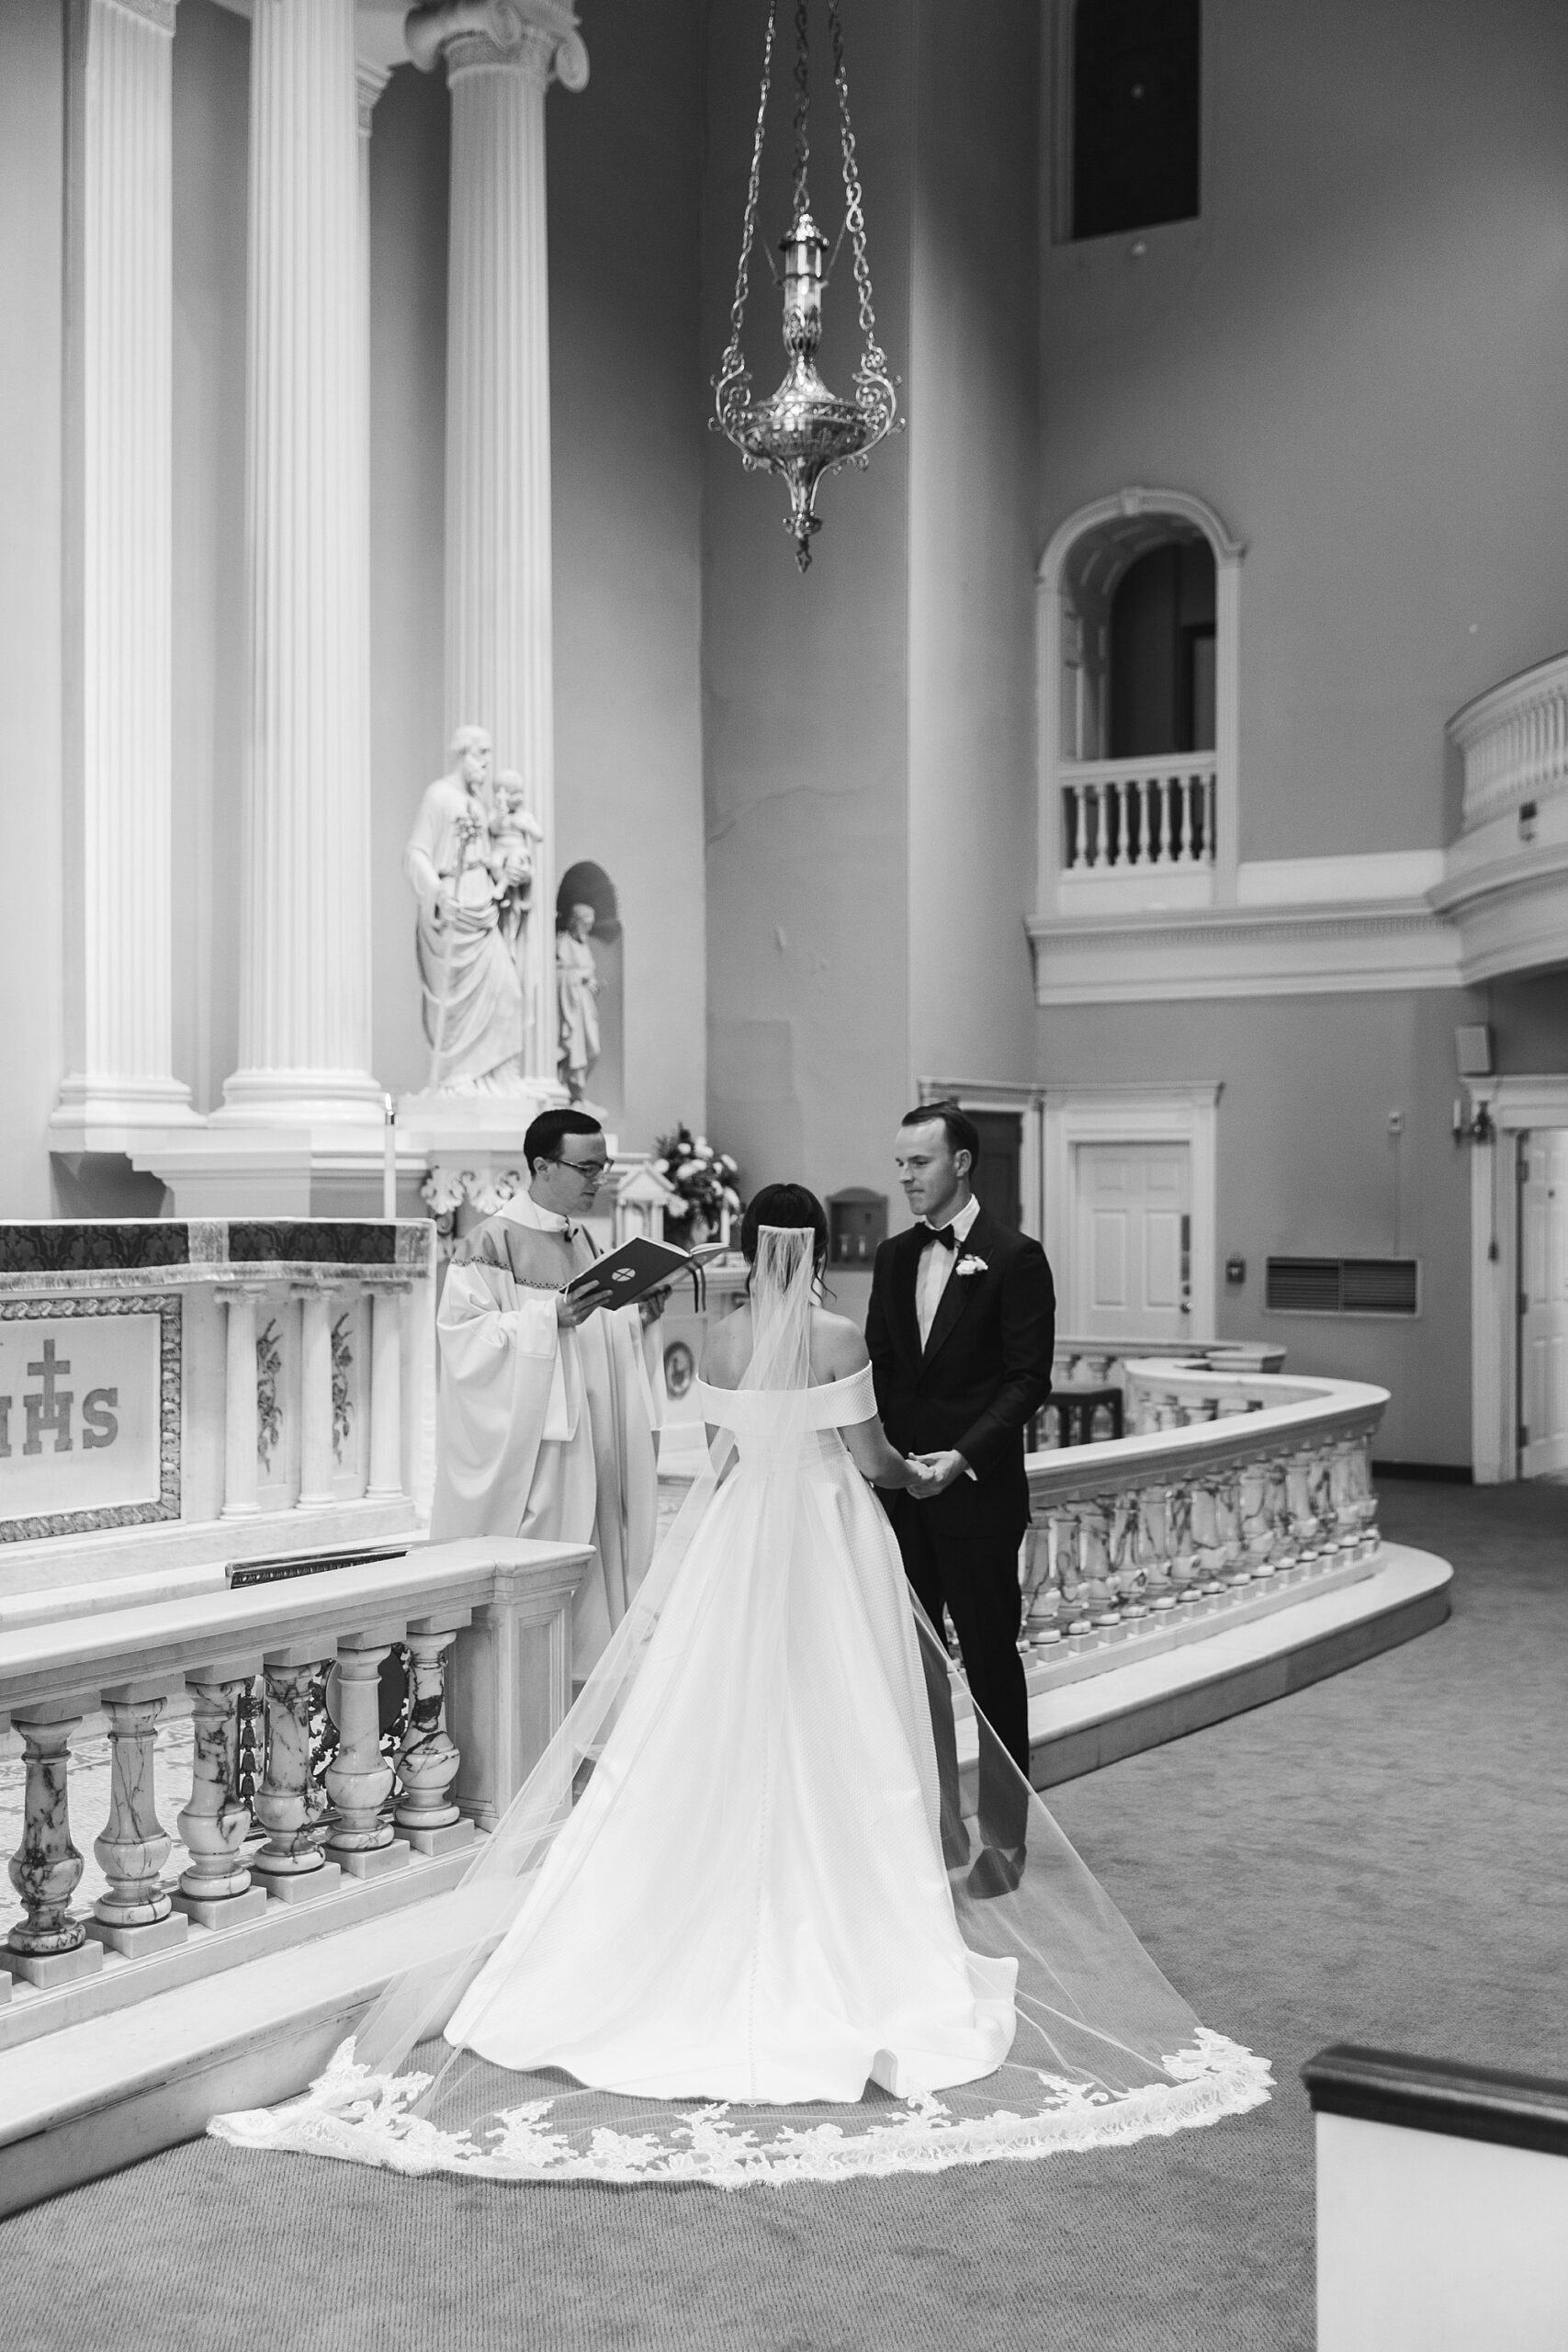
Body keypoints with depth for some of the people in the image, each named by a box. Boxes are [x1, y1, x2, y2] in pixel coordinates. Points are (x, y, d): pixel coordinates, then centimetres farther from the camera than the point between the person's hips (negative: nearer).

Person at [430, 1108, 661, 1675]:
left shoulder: (580, 1239, 14)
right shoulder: (492, 1243, -10)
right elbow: (463, 1333, -18)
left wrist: (637, 1315, 3)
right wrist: (550, 1317, -25)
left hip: (588, 1446, 8)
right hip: (527, 1442, -8)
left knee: (594, 1558, 8)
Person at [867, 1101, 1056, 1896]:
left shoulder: (1014, 1259, -7)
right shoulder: (894, 1258, 12)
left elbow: (1028, 1379, -11)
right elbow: (878, 1367, 14)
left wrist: (964, 1456, -20)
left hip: (978, 1495, -6)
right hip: (901, 1490, 6)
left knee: (990, 1662, 1)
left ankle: (1003, 1835, 11)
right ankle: (934, 1823, 19)